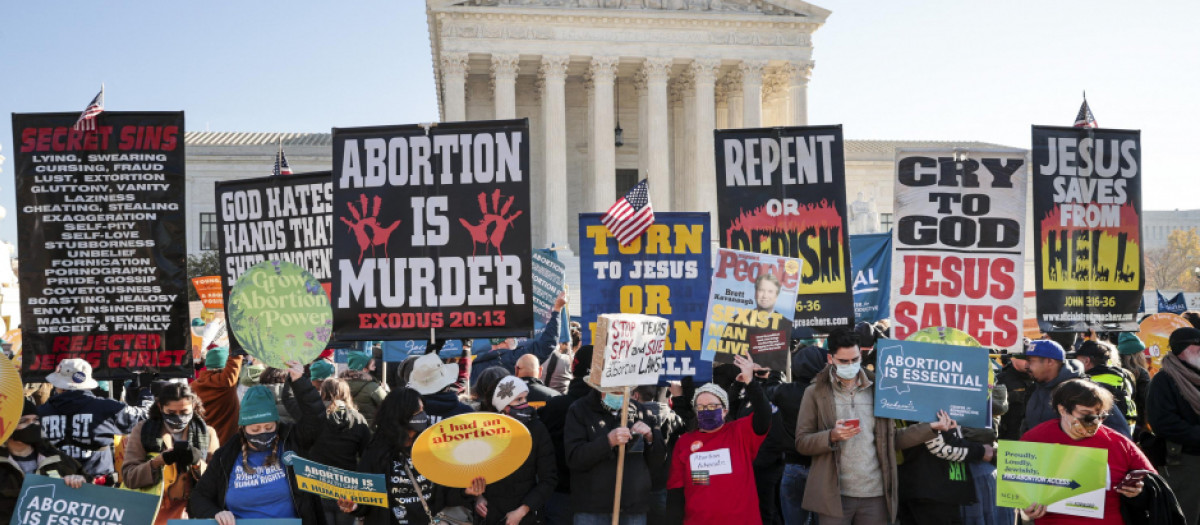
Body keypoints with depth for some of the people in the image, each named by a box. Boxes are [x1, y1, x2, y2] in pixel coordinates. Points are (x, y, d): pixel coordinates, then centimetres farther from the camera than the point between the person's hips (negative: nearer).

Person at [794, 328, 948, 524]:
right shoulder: (816, 392, 1)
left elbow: (892, 439, 13)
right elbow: (801, 442, -2)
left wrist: (930, 428, 4)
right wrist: (832, 436, -18)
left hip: (876, 494, 3)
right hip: (834, 495, -2)